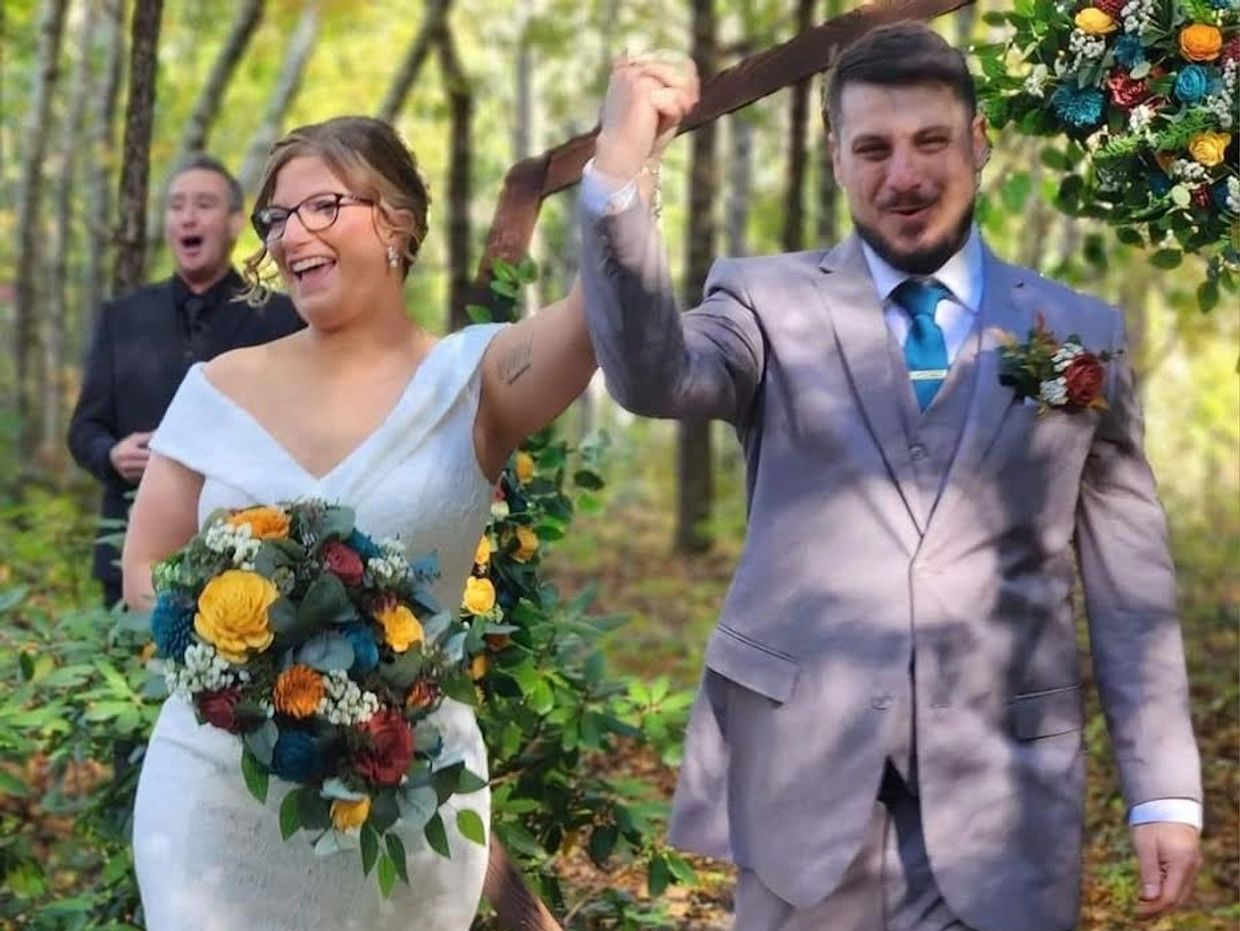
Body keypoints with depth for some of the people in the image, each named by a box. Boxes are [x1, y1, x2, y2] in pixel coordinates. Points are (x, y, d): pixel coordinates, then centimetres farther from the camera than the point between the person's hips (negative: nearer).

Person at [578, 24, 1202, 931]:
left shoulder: (1082, 332, 7)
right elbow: (652, 378, -18)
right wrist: (618, 174, -31)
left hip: (1002, 783, 1)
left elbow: (1131, 583, 8)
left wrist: (1165, 792, 3)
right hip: (802, 770, -1)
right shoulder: (770, 301, 4)